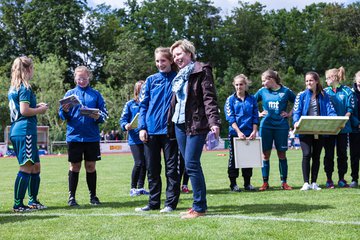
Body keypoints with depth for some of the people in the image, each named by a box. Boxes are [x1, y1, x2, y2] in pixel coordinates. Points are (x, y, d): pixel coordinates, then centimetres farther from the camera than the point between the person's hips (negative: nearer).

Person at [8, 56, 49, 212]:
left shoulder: (13, 88, 16)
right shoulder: (25, 87, -11)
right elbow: (24, 111, -19)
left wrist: (36, 106, 17)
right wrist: (40, 110, -4)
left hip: (16, 131, 10)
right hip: (25, 131, -10)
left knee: (35, 166, 16)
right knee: (26, 167, -5)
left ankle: (33, 201, 21)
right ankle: (18, 204, -3)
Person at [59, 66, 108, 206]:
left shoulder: (96, 94, 8)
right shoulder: (70, 93, 7)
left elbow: (104, 113, 5)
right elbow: (63, 116, 3)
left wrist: (99, 117, -17)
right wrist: (65, 111, -19)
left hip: (92, 137, 1)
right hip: (74, 136, 0)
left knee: (91, 166, 6)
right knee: (75, 166, 3)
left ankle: (93, 196, 16)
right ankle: (71, 197, 10)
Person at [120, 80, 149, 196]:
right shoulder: (130, 104, 4)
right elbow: (123, 120, 2)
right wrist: (126, 126, -19)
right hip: (135, 138, -3)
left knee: (145, 163, 7)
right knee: (139, 163, -10)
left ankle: (140, 187, 20)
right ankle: (133, 188, 6)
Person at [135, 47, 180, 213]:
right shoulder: (151, 80, 9)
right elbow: (143, 105, 8)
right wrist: (142, 127, -2)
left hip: (170, 130, -3)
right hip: (151, 131, 3)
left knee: (171, 168, 4)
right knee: (152, 169, 9)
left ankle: (171, 203, 11)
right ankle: (153, 203, 18)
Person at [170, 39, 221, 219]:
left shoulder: (201, 71, -5)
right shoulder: (179, 76, 18)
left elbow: (209, 98, -14)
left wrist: (214, 121, -25)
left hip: (196, 124, -8)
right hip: (180, 124, 8)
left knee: (192, 164, -11)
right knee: (189, 165, 8)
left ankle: (199, 207, -4)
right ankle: (198, 204, 15)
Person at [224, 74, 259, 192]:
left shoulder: (252, 99, 8)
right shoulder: (230, 100, 2)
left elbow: (255, 117, 6)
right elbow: (230, 118, -7)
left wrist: (254, 131, -6)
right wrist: (239, 132, -17)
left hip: (249, 134, 2)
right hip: (234, 133, -2)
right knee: (233, 158, 2)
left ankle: (247, 183, 15)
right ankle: (233, 183, 8)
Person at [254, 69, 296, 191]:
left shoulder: (285, 91, 1)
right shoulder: (262, 91, 6)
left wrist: (290, 114, 2)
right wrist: (258, 113, 6)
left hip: (281, 126, -1)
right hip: (266, 126, 1)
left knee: (282, 154, 2)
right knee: (265, 154, 1)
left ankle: (284, 182, 10)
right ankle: (265, 182, 8)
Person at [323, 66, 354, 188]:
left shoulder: (347, 91, 1)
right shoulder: (325, 91, 7)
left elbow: (350, 109, -2)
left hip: (342, 127, -1)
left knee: (342, 153, 5)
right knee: (329, 154, 3)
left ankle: (341, 179, 13)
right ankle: (329, 180, 9)